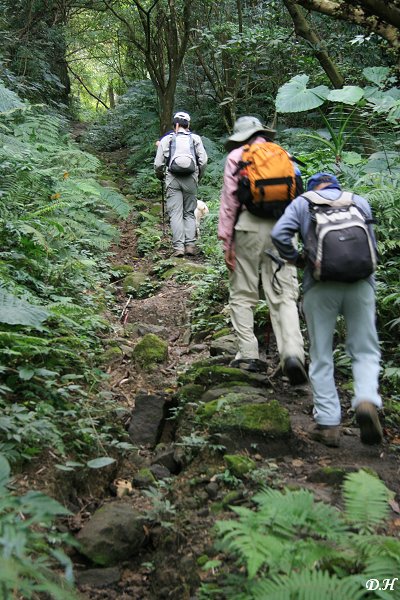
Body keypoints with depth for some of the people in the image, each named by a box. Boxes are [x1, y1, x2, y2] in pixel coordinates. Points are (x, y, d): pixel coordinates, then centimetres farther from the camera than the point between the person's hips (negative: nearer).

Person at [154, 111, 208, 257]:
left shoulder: (166, 140, 8)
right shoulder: (195, 138, 9)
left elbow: (158, 164, 5)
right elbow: (203, 161, 2)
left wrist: (160, 176, 24)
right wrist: (198, 176, 18)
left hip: (172, 179, -1)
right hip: (190, 179, 1)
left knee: (175, 213, -1)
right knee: (190, 213, 9)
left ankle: (178, 247, -8)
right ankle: (190, 245, 0)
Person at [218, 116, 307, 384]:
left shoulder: (237, 157, 6)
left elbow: (229, 200, 0)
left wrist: (226, 241, 1)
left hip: (249, 226, -2)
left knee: (243, 295, 8)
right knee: (284, 296, 1)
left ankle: (249, 355, 7)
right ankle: (292, 352, -17)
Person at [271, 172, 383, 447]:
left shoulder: (303, 202, 12)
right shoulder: (360, 202, 18)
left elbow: (279, 233, -4)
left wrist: (295, 258, 12)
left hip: (320, 286, -1)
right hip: (360, 283, 1)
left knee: (321, 357, 9)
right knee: (365, 351, 11)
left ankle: (328, 423, 8)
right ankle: (367, 400, -15)